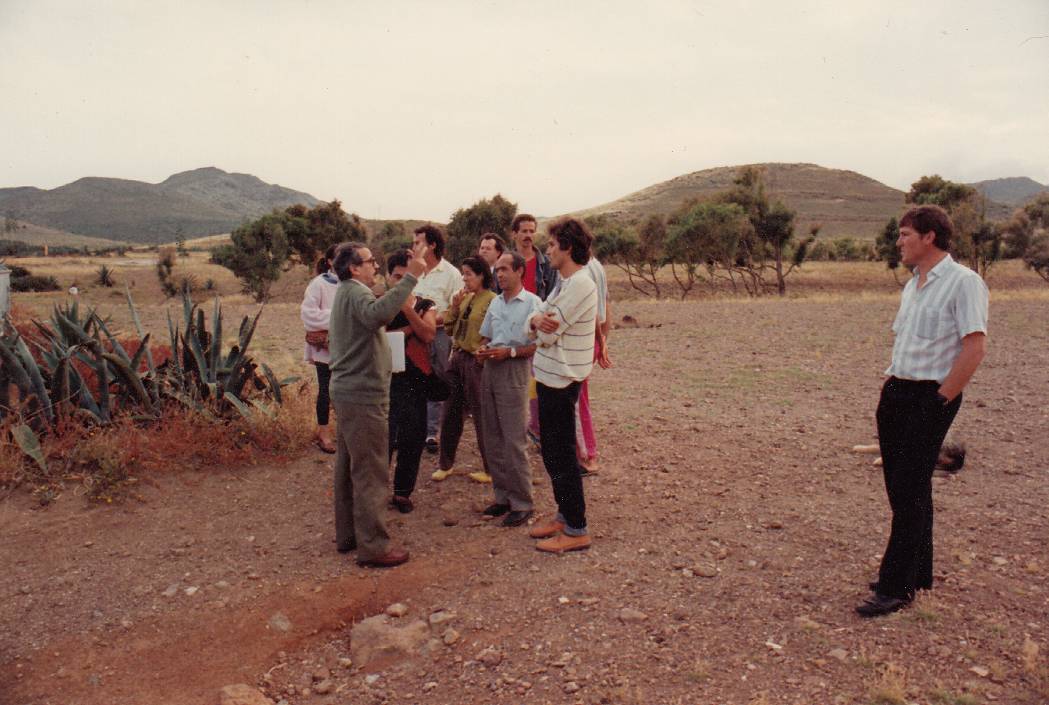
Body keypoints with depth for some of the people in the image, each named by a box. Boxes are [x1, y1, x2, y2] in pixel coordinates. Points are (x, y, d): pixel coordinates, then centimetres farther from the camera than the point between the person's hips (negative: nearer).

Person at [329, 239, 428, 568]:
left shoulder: (344, 293, 17)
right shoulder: (355, 292, -17)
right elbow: (377, 313, -39)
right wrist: (411, 276, -41)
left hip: (347, 391, 11)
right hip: (364, 395, -11)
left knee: (348, 465, 17)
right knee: (371, 472, -5)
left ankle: (347, 534, 28)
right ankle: (373, 546, 1)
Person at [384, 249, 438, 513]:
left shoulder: (424, 306, 9)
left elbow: (428, 335, -10)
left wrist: (408, 309, -17)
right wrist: (408, 330, -15)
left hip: (416, 379, 2)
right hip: (386, 379, -2)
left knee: (413, 438, 7)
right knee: (384, 438, -6)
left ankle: (403, 491, 22)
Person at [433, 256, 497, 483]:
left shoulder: (492, 300, -13)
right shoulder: (465, 298, 10)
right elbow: (449, 329, 12)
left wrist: (481, 356, -16)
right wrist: (454, 306, -1)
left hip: (477, 362, -7)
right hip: (457, 358, 8)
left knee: (482, 416, 3)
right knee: (450, 412, 13)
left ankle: (490, 469, 17)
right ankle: (445, 464, 27)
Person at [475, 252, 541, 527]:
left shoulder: (532, 303, -7)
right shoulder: (495, 302, 14)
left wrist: (509, 352, -19)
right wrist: (482, 349, 1)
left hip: (514, 373, -7)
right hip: (489, 370, 7)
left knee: (514, 442, -5)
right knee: (492, 439, 11)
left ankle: (521, 503, 6)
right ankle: (502, 496, 23)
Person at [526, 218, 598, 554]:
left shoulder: (579, 285, -20)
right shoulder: (567, 282, 13)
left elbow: (547, 335, -21)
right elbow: (537, 324, 6)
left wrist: (539, 324, 0)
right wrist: (537, 320, -16)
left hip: (561, 380, -10)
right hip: (552, 376, 10)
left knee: (561, 456, -2)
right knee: (552, 451, 18)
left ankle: (576, 529, 9)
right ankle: (565, 514, 30)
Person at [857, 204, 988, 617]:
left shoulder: (963, 282, -11)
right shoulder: (913, 285, 16)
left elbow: (975, 349, -18)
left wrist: (940, 400, -17)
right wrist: (892, 388, 12)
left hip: (930, 400, -8)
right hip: (895, 394, 8)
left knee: (910, 491, -5)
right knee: (901, 488, 13)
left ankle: (897, 588, 4)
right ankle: (917, 574, 28)